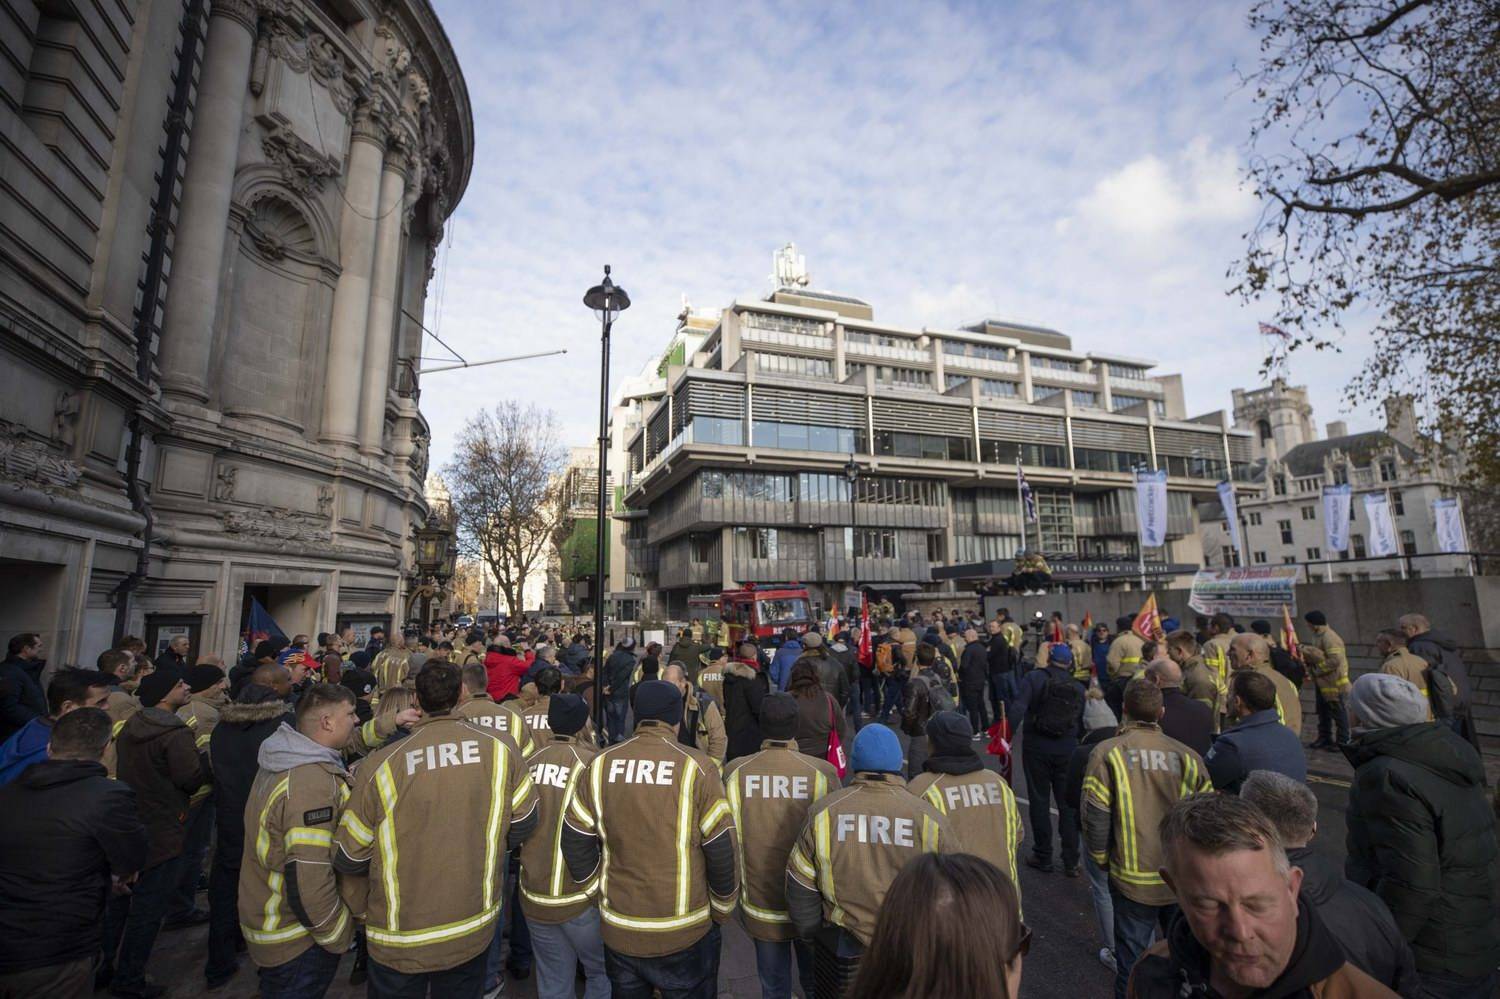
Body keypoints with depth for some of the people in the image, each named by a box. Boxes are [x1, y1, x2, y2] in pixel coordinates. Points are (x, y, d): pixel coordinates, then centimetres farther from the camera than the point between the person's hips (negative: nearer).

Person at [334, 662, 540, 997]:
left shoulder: (380, 765, -19)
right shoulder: (500, 746, -16)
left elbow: (347, 859, -8)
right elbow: (523, 821, -6)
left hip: (398, 940, -1)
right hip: (474, 930, 1)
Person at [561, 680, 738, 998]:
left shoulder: (599, 766, -8)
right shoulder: (697, 767, -18)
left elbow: (575, 843, -1)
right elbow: (722, 850, -13)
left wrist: (599, 892, 14)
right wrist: (722, 910, 4)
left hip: (618, 931, 3)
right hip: (685, 936, -3)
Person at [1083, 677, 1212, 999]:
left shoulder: (1107, 753, -15)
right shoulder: (1187, 756, -8)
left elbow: (1094, 818, -14)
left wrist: (1103, 860, 4)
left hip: (1133, 881, -2)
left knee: (1131, 964, 15)